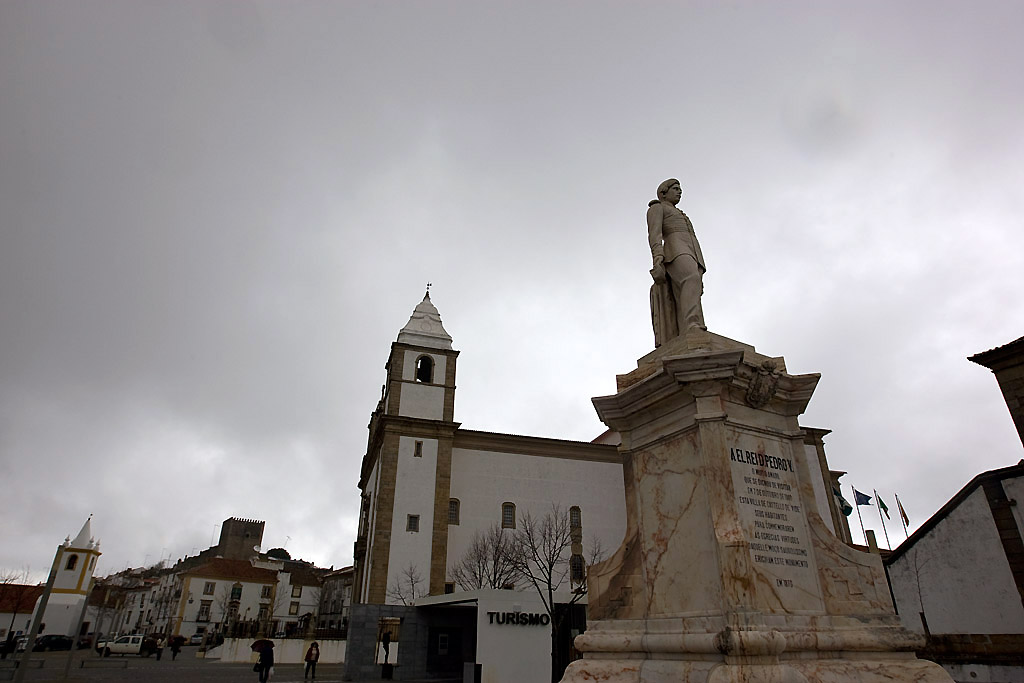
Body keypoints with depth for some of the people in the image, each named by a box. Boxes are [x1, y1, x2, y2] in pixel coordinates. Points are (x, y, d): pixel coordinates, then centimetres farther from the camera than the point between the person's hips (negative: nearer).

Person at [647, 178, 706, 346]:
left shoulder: (681, 217, 42)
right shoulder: (656, 208, 17)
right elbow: (654, 234, -2)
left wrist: (699, 277, 19)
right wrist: (657, 262, -22)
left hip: (692, 256, 8)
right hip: (674, 254, -8)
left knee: (685, 306, -14)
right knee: (691, 279, -39)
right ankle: (694, 329, -59)